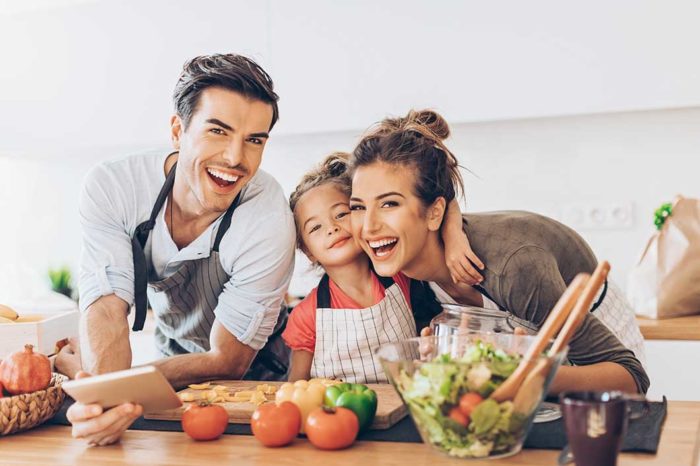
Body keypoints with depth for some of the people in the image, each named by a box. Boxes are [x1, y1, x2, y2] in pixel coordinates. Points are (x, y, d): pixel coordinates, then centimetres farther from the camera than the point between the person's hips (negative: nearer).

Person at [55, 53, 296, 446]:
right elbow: (107, 308, -23)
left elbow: (227, 361, -22)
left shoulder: (269, 222, -27)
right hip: (172, 352, 3)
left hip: (256, 377, -3)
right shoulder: (112, 188, -19)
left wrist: (76, 367, -30)